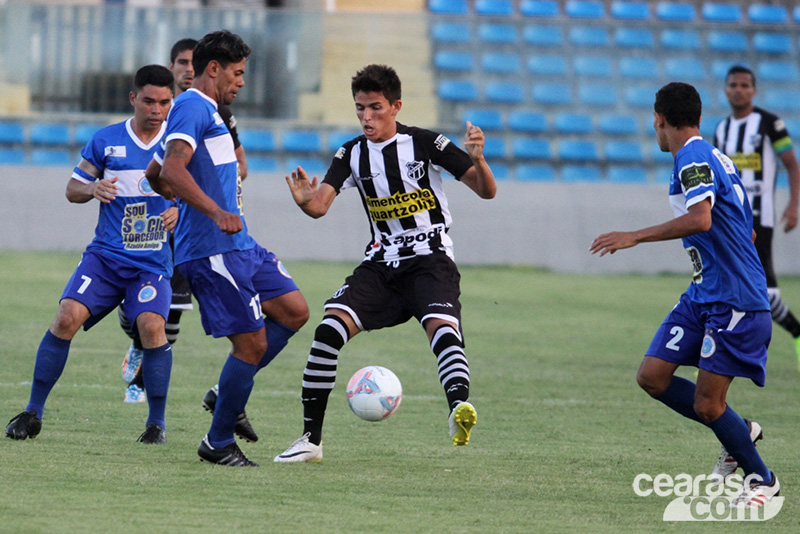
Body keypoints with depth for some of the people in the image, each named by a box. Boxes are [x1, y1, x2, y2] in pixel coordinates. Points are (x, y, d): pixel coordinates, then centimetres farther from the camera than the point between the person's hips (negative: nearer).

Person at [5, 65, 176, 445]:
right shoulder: (106, 141, 5)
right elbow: (72, 189, 11)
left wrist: (180, 213, -11)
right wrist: (94, 189, -11)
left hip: (153, 261, -1)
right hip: (105, 255, 1)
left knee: (151, 323, -24)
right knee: (68, 316, -17)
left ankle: (157, 421, -9)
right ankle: (33, 412, -5)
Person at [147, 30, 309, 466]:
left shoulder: (206, 112, 22)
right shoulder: (193, 107, -10)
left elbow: (154, 174, 30)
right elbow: (172, 169, -27)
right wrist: (216, 212, -35)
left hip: (239, 246, 10)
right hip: (212, 250, -10)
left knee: (293, 311, 7)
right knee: (252, 342, -9)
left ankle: (226, 396, 14)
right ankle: (218, 443, 3)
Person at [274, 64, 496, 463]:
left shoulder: (424, 144, -5)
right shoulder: (353, 154, 6)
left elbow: (486, 191, -5)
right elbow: (320, 206, -4)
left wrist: (477, 160, -27)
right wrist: (305, 200, -28)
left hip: (430, 258, -4)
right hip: (381, 262, 4)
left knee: (441, 324, -33)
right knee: (330, 328, -14)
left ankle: (459, 407, -57)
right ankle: (310, 439, -7)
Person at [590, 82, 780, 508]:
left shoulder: (694, 158, -14)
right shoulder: (713, 157, 16)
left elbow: (700, 219, -32)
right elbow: (746, 234, 23)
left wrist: (635, 237, -30)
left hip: (735, 301, -9)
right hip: (703, 295, 9)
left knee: (707, 405, -7)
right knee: (652, 377, 2)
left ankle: (762, 479, 12)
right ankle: (739, 432, 18)